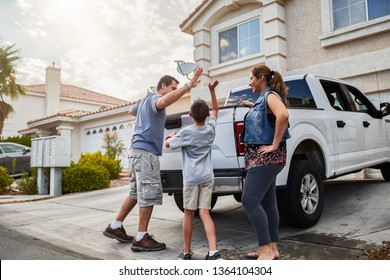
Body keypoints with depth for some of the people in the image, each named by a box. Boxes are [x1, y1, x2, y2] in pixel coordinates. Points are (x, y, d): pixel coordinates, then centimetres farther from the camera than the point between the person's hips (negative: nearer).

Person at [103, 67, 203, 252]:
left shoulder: (146, 100, 24)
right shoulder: (154, 98, -7)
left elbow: (131, 111, 43)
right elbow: (163, 102, -34)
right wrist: (188, 86, -38)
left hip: (139, 149, 10)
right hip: (146, 150, -10)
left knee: (137, 192, 16)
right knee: (149, 193, -8)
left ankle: (115, 227, 24)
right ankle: (141, 239, -3)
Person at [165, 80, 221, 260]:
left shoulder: (186, 133, -6)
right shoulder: (211, 129, 5)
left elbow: (168, 144, 7)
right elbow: (215, 110, 23)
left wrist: (171, 136, 27)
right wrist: (212, 90, 20)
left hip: (191, 178, -3)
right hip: (207, 177, 3)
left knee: (189, 214, 6)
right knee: (205, 213, 1)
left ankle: (186, 252, 16)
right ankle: (214, 252, -9)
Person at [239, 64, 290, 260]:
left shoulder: (270, 95, -10)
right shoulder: (263, 98, 17)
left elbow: (283, 114, -31)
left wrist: (275, 145, -27)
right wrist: (253, 106, 31)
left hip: (266, 156, -10)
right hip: (262, 157, 10)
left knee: (249, 201, -13)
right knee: (267, 203, 11)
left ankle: (266, 250, -6)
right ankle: (272, 248, 19)